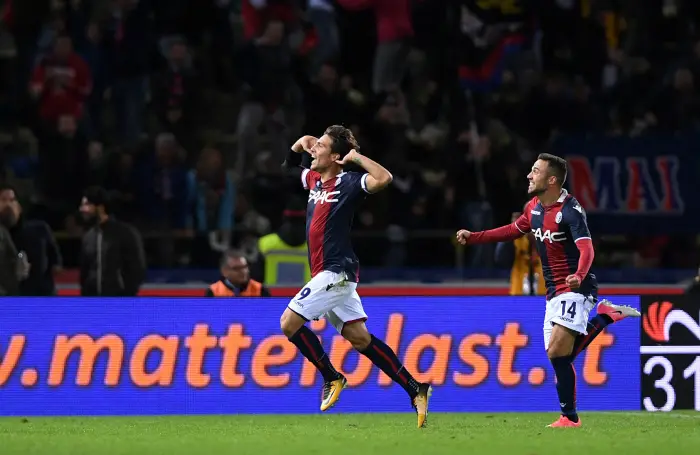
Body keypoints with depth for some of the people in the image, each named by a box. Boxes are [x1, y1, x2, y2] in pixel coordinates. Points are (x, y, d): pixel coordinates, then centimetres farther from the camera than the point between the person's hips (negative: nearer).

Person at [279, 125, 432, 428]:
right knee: (359, 338, 6)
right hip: (329, 273, 9)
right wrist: (299, 144, 15)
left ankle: (331, 378, 2)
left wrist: (356, 156, -19)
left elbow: (384, 179, -28)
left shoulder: (347, 183, -11)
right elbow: (289, 167, 33)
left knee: (289, 322, -11)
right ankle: (415, 390, 5)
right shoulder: (315, 180, 14)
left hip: (336, 272, -9)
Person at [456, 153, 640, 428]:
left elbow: (586, 249, -30)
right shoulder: (534, 207, 8)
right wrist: (472, 238, 24)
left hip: (575, 290, -9)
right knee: (560, 357, 4)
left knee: (557, 352, -18)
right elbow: (513, 231, 27)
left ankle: (569, 417, -10)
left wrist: (579, 276, -50)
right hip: (554, 292, 9)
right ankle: (605, 316, 17)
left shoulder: (570, 210, -18)